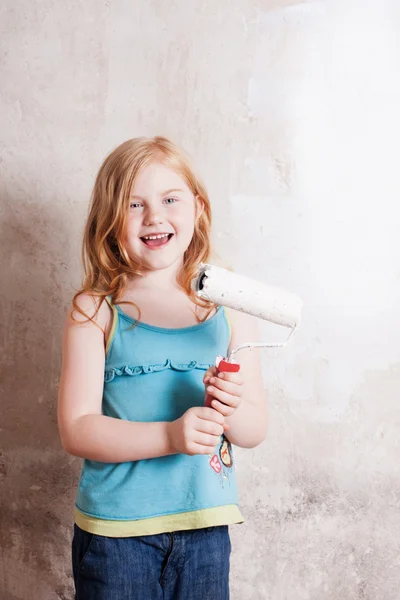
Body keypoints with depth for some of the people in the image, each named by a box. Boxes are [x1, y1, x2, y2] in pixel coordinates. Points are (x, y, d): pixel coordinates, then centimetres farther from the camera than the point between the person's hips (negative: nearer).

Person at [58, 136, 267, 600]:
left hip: (205, 525, 3)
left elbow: (256, 430, 4)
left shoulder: (229, 309, 2)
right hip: (115, 530, -2)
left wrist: (230, 409, -18)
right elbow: (76, 429, -11)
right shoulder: (95, 312, -6)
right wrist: (170, 435, -23)